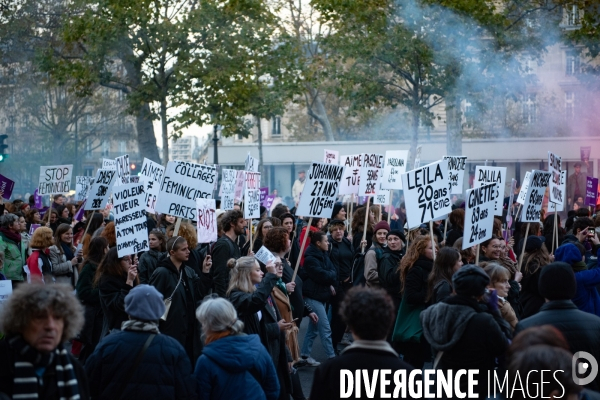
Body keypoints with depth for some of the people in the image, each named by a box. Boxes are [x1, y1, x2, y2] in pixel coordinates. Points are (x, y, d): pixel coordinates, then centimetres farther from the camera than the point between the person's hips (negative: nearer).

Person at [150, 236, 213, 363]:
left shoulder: (188, 271, 10)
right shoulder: (162, 273, -13)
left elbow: (200, 293, 7)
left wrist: (205, 273, -1)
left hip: (190, 329, 7)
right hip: (171, 331, -7)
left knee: (190, 362, 11)